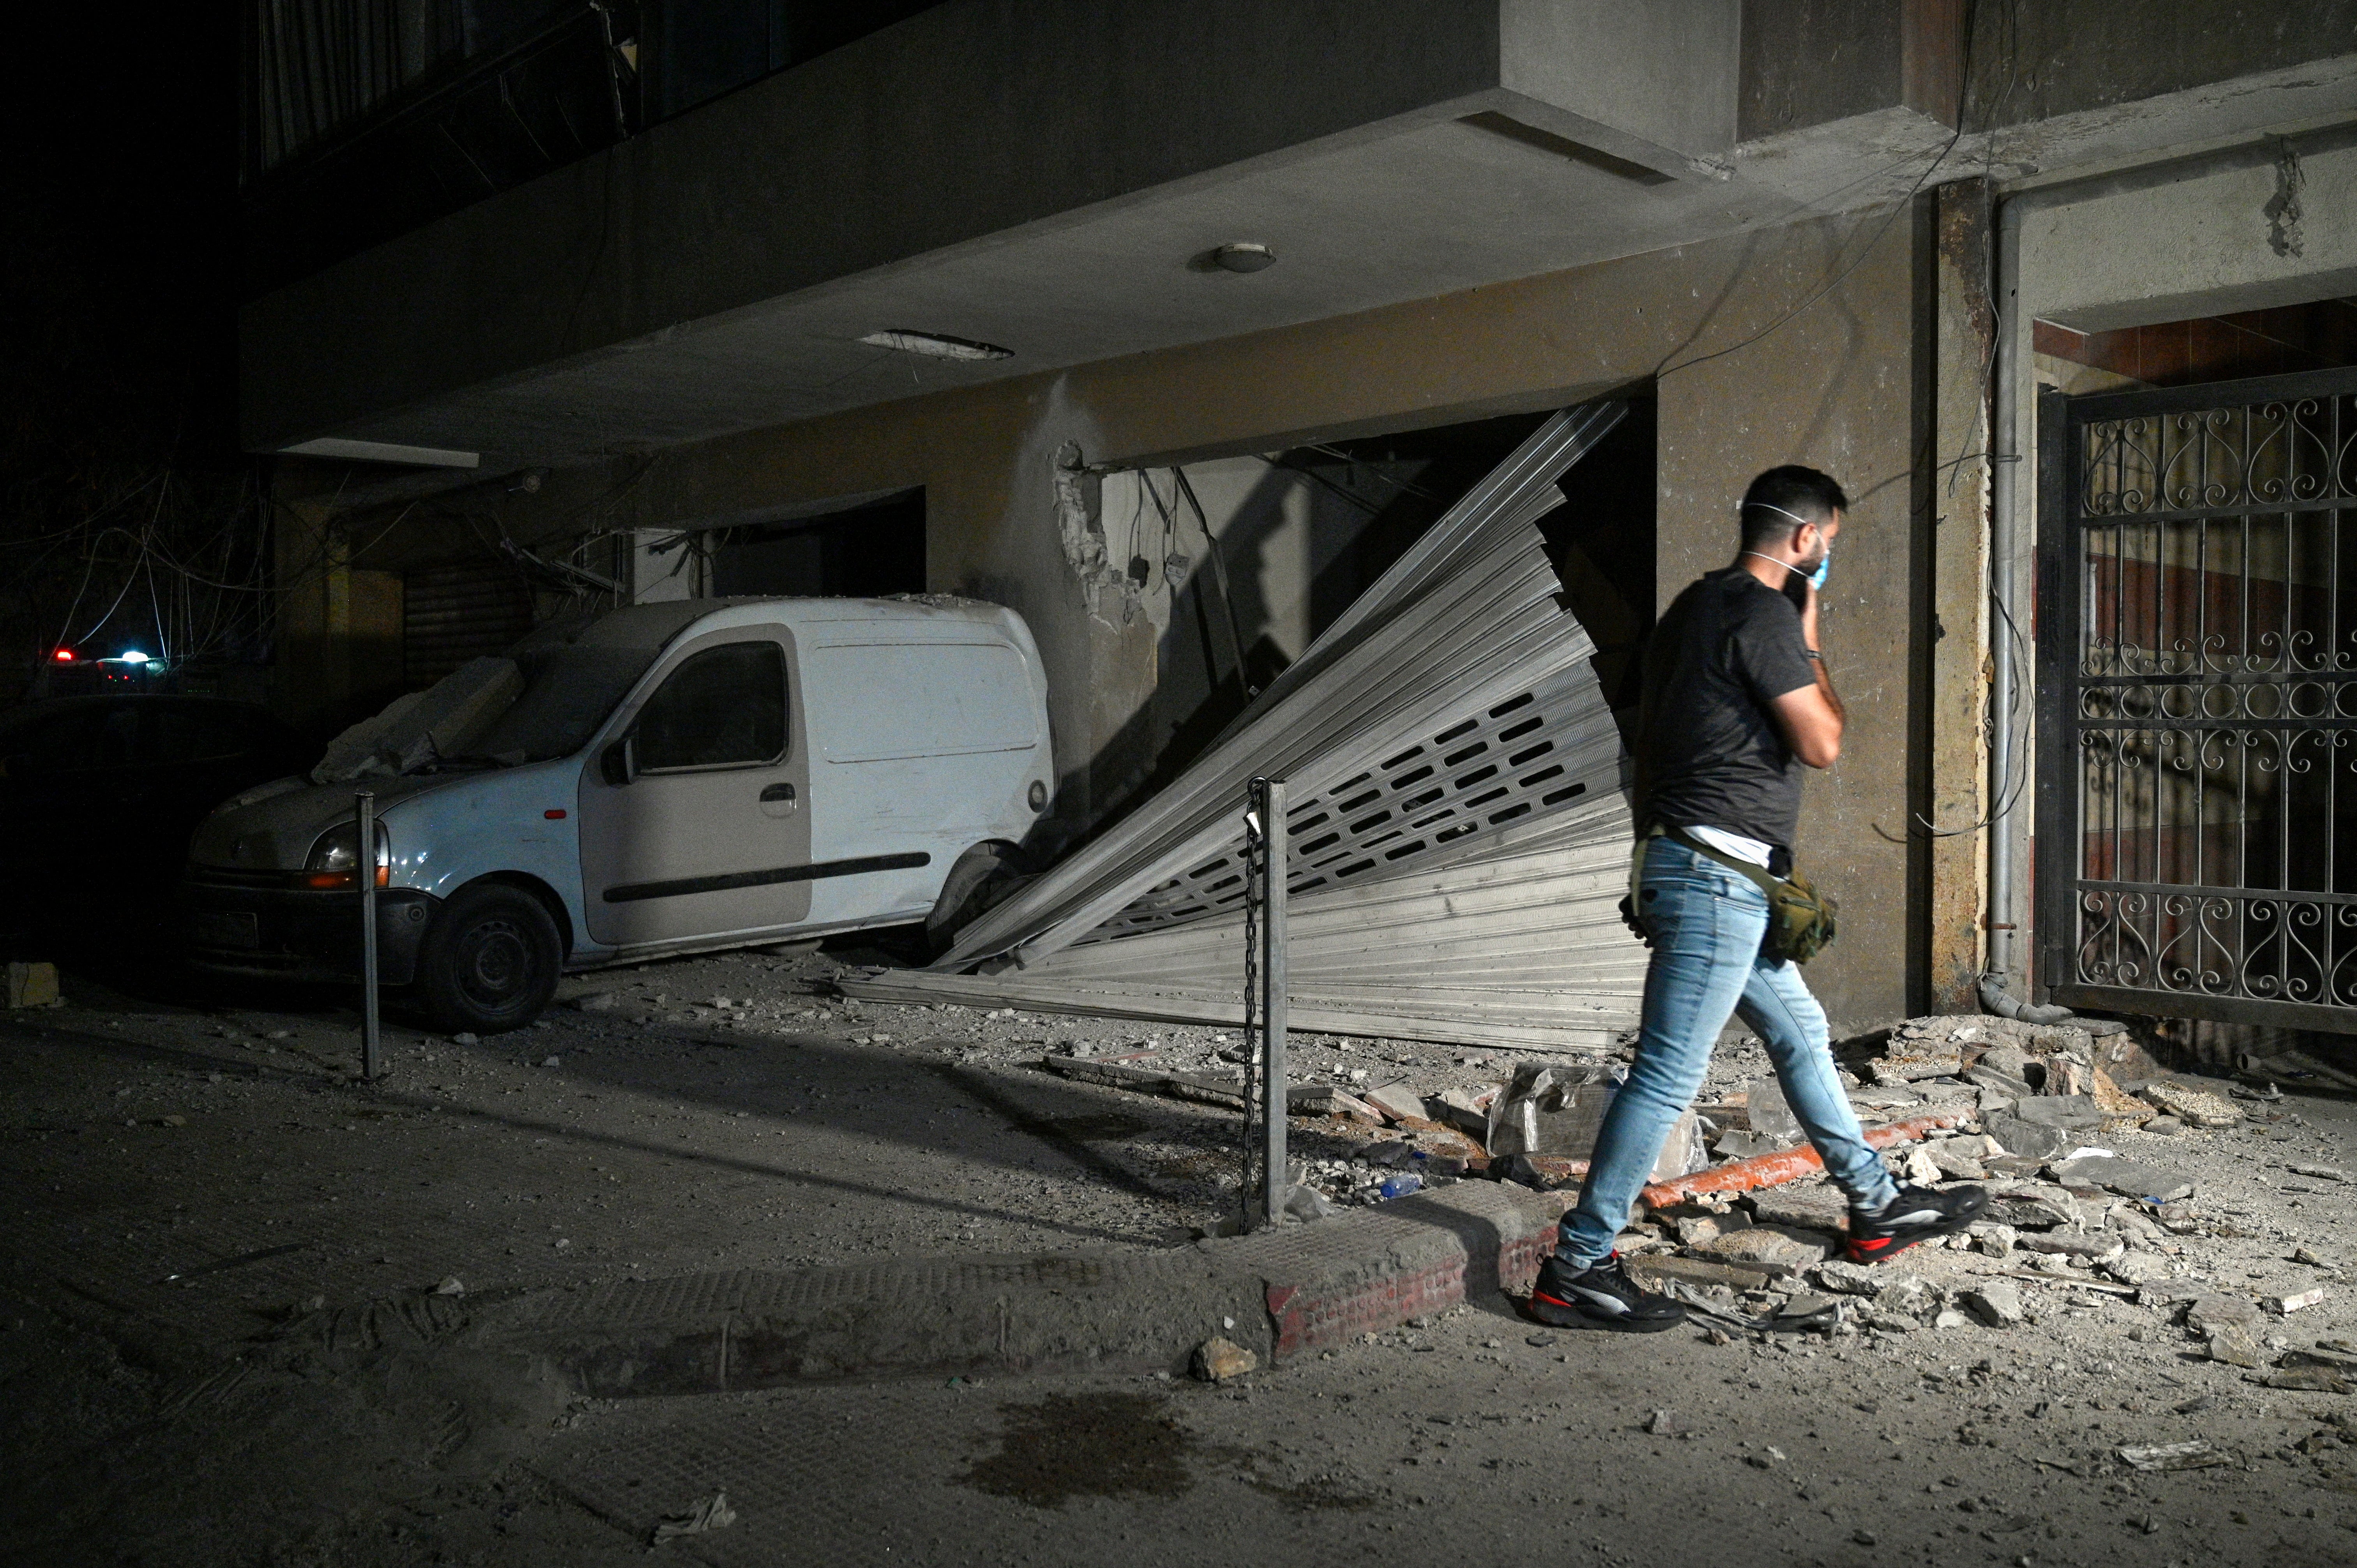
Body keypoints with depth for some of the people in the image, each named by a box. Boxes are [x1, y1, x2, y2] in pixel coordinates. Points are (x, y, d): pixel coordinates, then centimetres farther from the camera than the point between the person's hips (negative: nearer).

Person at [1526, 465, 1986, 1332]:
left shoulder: (1695, 606, 17)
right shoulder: (1762, 614, -13)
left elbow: (1646, 744, 21)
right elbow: (1822, 743, -12)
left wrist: (1654, 852, 26)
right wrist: (1811, 639, 0)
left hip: (1696, 870, 11)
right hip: (1720, 877, -11)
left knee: (1802, 1037, 20)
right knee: (1668, 1074, -8)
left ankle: (1879, 1208, 35)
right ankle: (1575, 1270, -3)